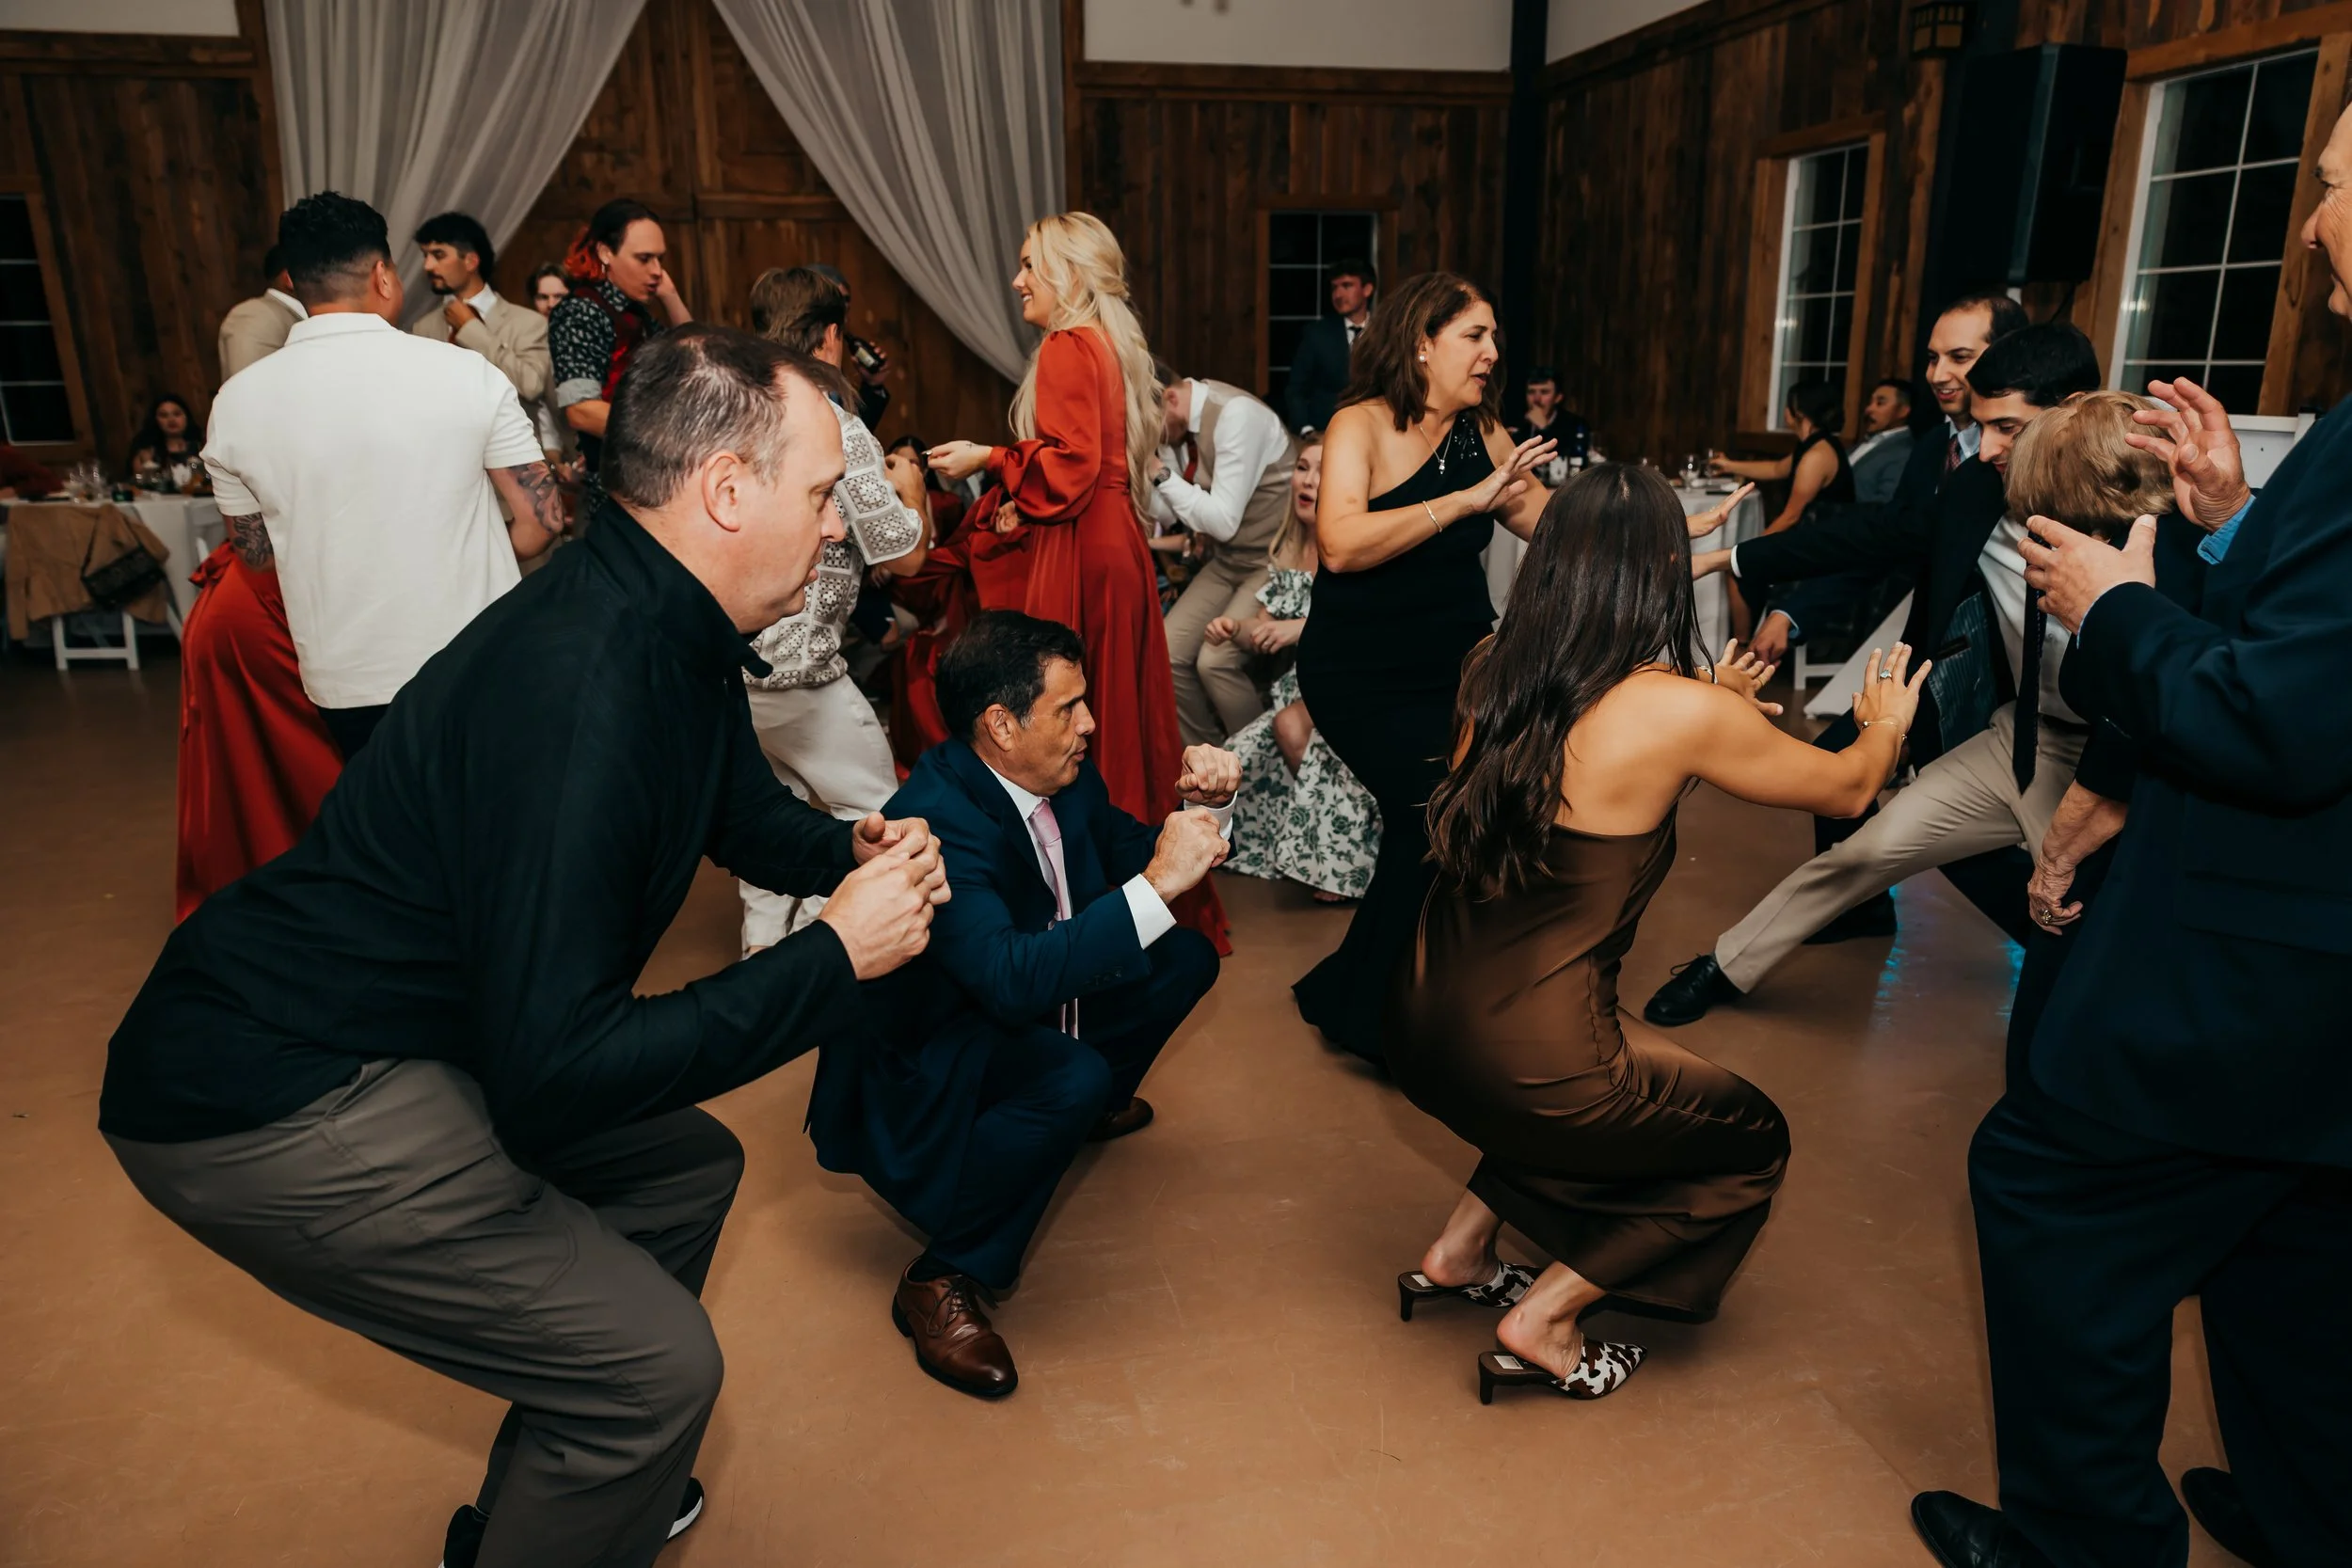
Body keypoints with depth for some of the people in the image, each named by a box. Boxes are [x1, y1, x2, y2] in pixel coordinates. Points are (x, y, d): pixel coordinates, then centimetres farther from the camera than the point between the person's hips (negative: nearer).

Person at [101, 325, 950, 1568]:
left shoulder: (671, 626, 0)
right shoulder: (580, 691, -31)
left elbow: (744, 810, 17)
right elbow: (552, 1077, -31)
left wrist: (853, 851, -4)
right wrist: (833, 958, -25)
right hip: (268, 1100, -10)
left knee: (689, 1164, 18)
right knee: (659, 1370, -11)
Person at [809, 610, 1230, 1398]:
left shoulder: (1063, 777, -6)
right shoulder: (935, 822, -32)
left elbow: (1130, 854, 9)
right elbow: (1011, 978, -43)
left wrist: (1197, 807, -11)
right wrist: (1158, 884, -43)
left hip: (1018, 1027, 9)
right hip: (913, 1074, -9)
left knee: (1187, 957, 4)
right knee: (1071, 1074, -36)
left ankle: (1091, 1106, 26)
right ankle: (944, 1281, -15)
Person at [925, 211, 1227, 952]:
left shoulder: (1068, 347, -11)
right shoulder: (1108, 343, 18)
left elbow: (1070, 464, -18)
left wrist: (987, 459, -7)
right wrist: (1022, 507, 11)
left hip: (1081, 555, -10)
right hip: (1114, 541, 10)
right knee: (1122, 712, 13)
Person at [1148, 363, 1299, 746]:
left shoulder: (1235, 413, -23)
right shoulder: (1172, 424, 0)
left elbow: (1224, 520, -26)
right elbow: (1168, 513, 5)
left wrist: (1160, 472, -23)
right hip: (1227, 561, 8)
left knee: (1216, 661, -22)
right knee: (1168, 654, -5)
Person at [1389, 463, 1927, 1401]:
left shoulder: (1494, 672, 0)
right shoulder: (1680, 712, -15)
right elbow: (1848, 789, 4)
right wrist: (1885, 723, 26)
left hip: (1424, 1032, 6)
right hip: (1526, 1064, -6)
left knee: (1596, 1073, 34)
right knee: (1753, 1141, 20)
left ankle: (1461, 1250, 29)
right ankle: (1543, 1321, 13)